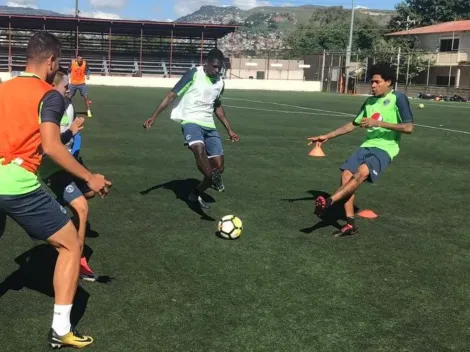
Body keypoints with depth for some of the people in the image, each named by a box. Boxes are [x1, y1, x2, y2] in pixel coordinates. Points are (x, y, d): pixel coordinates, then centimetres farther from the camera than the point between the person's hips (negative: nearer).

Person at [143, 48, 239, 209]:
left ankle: (197, 193, 22)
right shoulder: (194, 74, -8)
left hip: (209, 126, 6)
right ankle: (214, 180, -50)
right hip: (191, 122, -6)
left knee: (218, 167, 3)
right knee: (199, 149, -38)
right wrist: (154, 116, -15)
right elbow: (172, 95, -7)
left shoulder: (220, 82, 10)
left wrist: (229, 130, 26)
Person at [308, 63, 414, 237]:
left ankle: (328, 201, -34)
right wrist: (327, 136, 20)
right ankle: (350, 225, -6)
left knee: (361, 172, -32)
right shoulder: (369, 101, 16)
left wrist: (378, 123, -18)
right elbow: (353, 124, 25)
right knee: (346, 175, -13)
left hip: (385, 147, -6)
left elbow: (409, 127, -13)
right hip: (367, 145, 6)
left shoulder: (398, 98, -4)